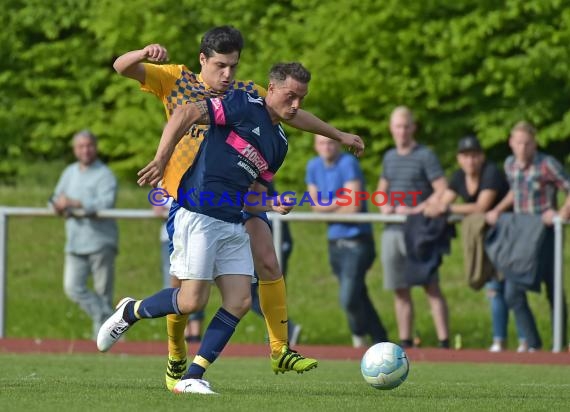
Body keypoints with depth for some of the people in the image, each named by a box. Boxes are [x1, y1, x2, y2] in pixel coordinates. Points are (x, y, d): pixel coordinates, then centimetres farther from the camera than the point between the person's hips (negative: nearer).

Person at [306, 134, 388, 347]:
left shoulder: (348, 164, -12)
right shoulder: (314, 166, 9)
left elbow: (354, 206, -18)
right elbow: (315, 204, 7)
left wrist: (326, 207, -4)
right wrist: (340, 203, -10)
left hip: (356, 241, -7)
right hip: (334, 241, 7)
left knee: (348, 299, -15)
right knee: (359, 297, 10)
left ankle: (359, 335, 9)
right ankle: (381, 342, 19)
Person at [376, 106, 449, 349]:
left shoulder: (425, 156, -4)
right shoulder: (390, 157, 15)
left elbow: (442, 191, -11)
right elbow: (381, 189, 27)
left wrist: (415, 210, -16)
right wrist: (383, 206, 5)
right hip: (392, 230, 6)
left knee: (431, 287, -9)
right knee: (401, 290, 8)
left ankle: (444, 342, -11)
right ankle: (405, 342, 12)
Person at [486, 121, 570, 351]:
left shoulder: (547, 164, -11)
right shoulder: (510, 164, 8)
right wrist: (497, 211, 15)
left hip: (546, 234, -6)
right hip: (520, 234, 6)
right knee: (513, 294, -2)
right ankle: (533, 344, 7)